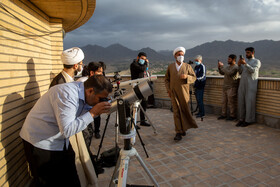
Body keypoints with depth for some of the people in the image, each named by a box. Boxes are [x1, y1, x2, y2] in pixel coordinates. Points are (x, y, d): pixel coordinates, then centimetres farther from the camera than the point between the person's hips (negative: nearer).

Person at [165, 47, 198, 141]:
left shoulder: (187, 66, 5)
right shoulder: (170, 67, 8)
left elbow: (194, 78, 5)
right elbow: (166, 79, 13)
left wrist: (186, 76, -15)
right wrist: (168, 89, 1)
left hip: (184, 93, 0)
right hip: (174, 93, 0)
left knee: (184, 110, 10)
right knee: (176, 112, -4)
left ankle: (183, 128, 35)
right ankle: (178, 133, 1)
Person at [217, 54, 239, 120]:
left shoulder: (235, 67, -11)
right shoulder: (228, 66, 15)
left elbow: (228, 73, -25)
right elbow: (222, 73, 18)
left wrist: (222, 66, -19)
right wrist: (219, 67, 2)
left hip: (231, 88, -8)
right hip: (225, 87, 8)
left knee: (231, 102, -3)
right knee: (224, 102, 10)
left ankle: (232, 116, 7)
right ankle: (223, 114, 18)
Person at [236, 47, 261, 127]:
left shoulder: (257, 61, 3)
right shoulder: (245, 62, 22)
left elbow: (253, 70, -14)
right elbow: (240, 72, 11)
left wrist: (245, 64, -20)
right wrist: (239, 65, -5)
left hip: (251, 85, -6)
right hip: (242, 84, 6)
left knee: (249, 103, -5)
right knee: (241, 102, 3)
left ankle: (248, 120, 1)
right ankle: (241, 119, 10)